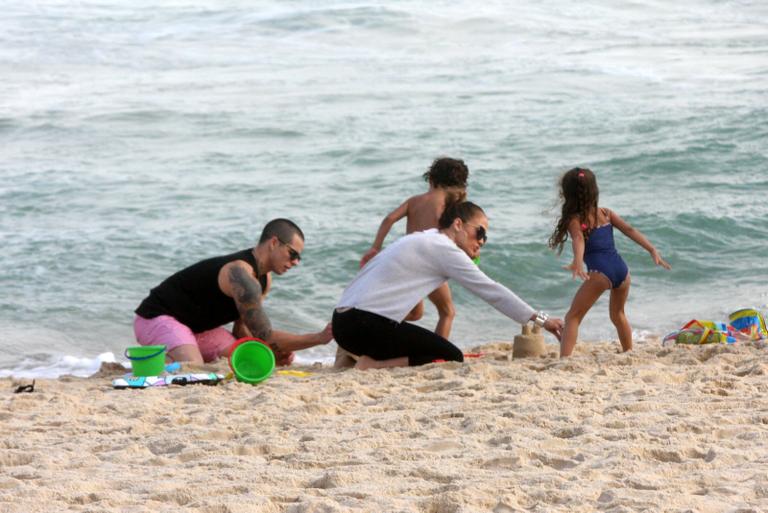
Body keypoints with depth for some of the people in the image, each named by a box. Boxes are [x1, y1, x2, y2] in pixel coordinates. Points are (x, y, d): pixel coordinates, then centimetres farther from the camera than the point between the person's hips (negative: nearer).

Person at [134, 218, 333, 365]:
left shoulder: (264, 279, 5)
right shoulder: (241, 274, -28)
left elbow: (242, 330, 8)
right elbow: (264, 336, -30)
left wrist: (273, 353, -12)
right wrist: (320, 338, -28)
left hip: (198, 327, 10)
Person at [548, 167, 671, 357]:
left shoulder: (574, 220, 4)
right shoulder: (606, 213, 19)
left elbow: (578, 240, -17)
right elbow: (630, 230, 9)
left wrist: (577, 261, -34)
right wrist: (653, 251, 5)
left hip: (600, 272, -6)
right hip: (621, 269, 6)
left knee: (573, 317, -2)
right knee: (618, 314, 31)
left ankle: (564, 359, -19)